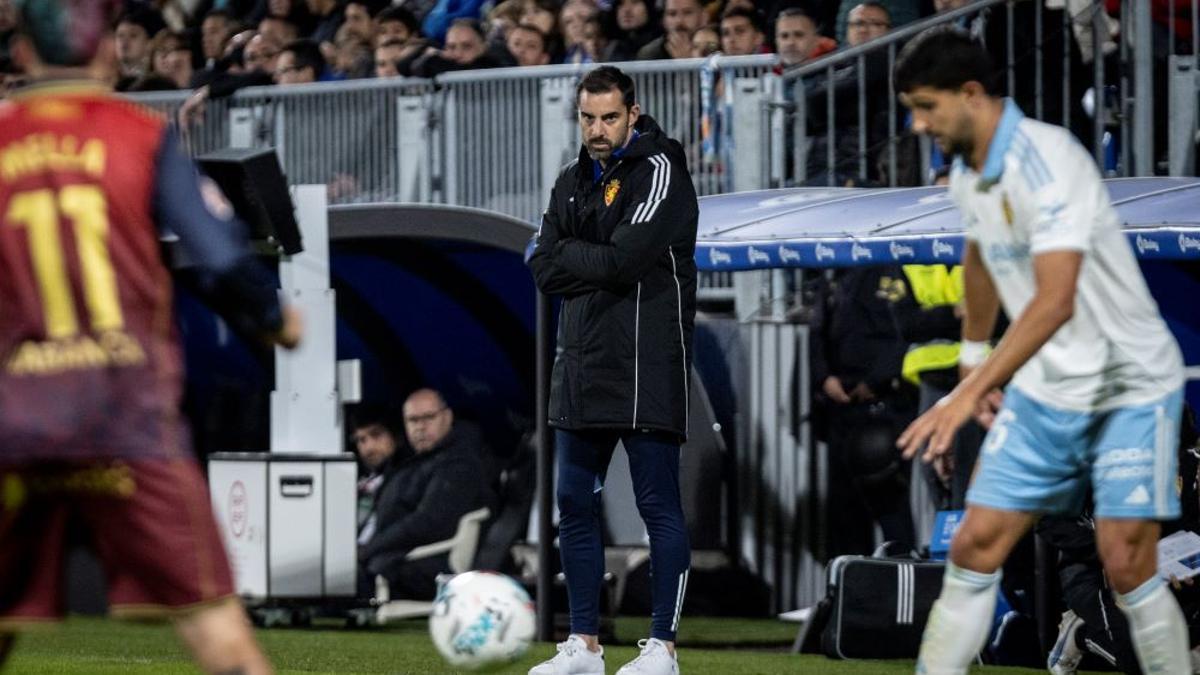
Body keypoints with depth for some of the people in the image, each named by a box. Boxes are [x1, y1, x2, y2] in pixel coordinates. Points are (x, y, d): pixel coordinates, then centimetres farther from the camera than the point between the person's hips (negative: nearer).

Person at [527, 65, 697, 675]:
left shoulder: (660, 171, -7)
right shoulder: (573, 182, 15)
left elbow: (626, 259, -18)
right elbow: (543, 268, 5)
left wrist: (571, 256, -2)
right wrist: (601, 264, -9)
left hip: (645, 372, -8)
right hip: (582, 367, 8)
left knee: (659, 506, -4)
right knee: (575, 505, 9)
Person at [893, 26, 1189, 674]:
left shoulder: (1048, 160, -25)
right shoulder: (966, 171, 2)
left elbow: (1055, 301, -36)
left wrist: (968, 393, -39)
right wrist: (974, 358, 28)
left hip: (1130, 389, -7)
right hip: (1042, 395, 7)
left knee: (1126, 567, -10)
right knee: (974, 549, -1)